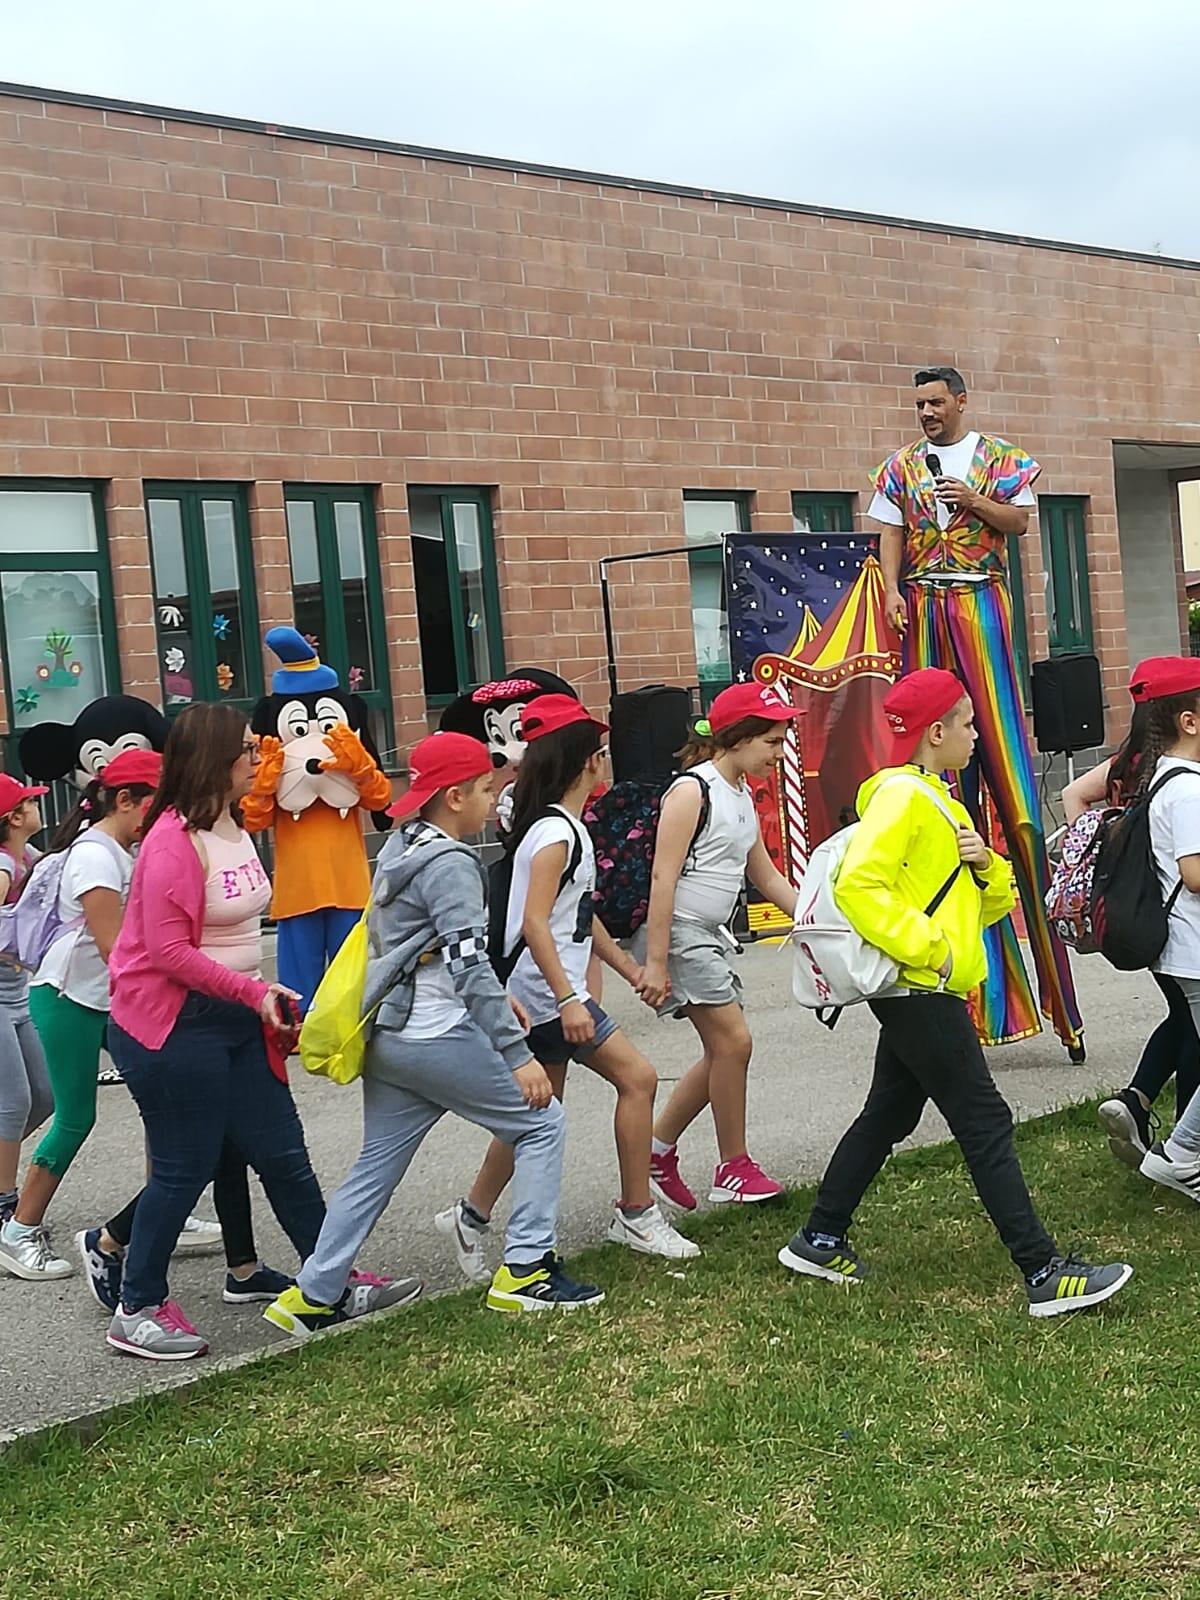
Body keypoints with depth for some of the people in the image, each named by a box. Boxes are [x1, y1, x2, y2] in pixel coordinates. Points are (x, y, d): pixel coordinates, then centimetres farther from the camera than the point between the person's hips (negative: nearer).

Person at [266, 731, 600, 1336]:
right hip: (438, 1037, -9)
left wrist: (495, 999, 21)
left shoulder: (400, 850, 14)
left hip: (389, 1034, 9)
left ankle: (312, 1296, 14)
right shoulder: (450, 865, -14)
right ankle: (525, 1269, 3)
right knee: (541, 1122, 4)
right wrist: (518, 1054, -20)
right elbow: (469, 966, -20)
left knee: (377, 1165, 14)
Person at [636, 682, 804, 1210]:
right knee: (733, 1041, -8)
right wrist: (655, 962, -24)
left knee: (722, 1051, 10)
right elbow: (662, 878, -20)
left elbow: (767, 878, 21)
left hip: (709, 935, 10)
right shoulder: (692, 791, -16)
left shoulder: (742, 798, 13)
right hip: (677, 933, -10)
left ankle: (657, 1152, 22)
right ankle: (733, 1169, 6)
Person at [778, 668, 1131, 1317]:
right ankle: (1045, 1274, -5)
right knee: (986, 1124, -8)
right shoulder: (901, 795, -14)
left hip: (920, 994, 11)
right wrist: (926, 945, -25)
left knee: (887, 1116, 16)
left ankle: (819, 1242, 24)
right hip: (920, 992, -11)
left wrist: (985, 867, -2)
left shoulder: (935, 799, 18)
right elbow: (858, 885, -27)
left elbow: (991, 904, 20)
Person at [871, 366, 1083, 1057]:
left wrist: (974, 501, -12)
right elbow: (892, 536, 7)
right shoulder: (902, 468, 12)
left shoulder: (1000, 458, 7)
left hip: (981, 604, -2)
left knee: (997, 722, -5)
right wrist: (893, 589, -8)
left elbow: (1019, 520, 2)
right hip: (924, 609, 2)